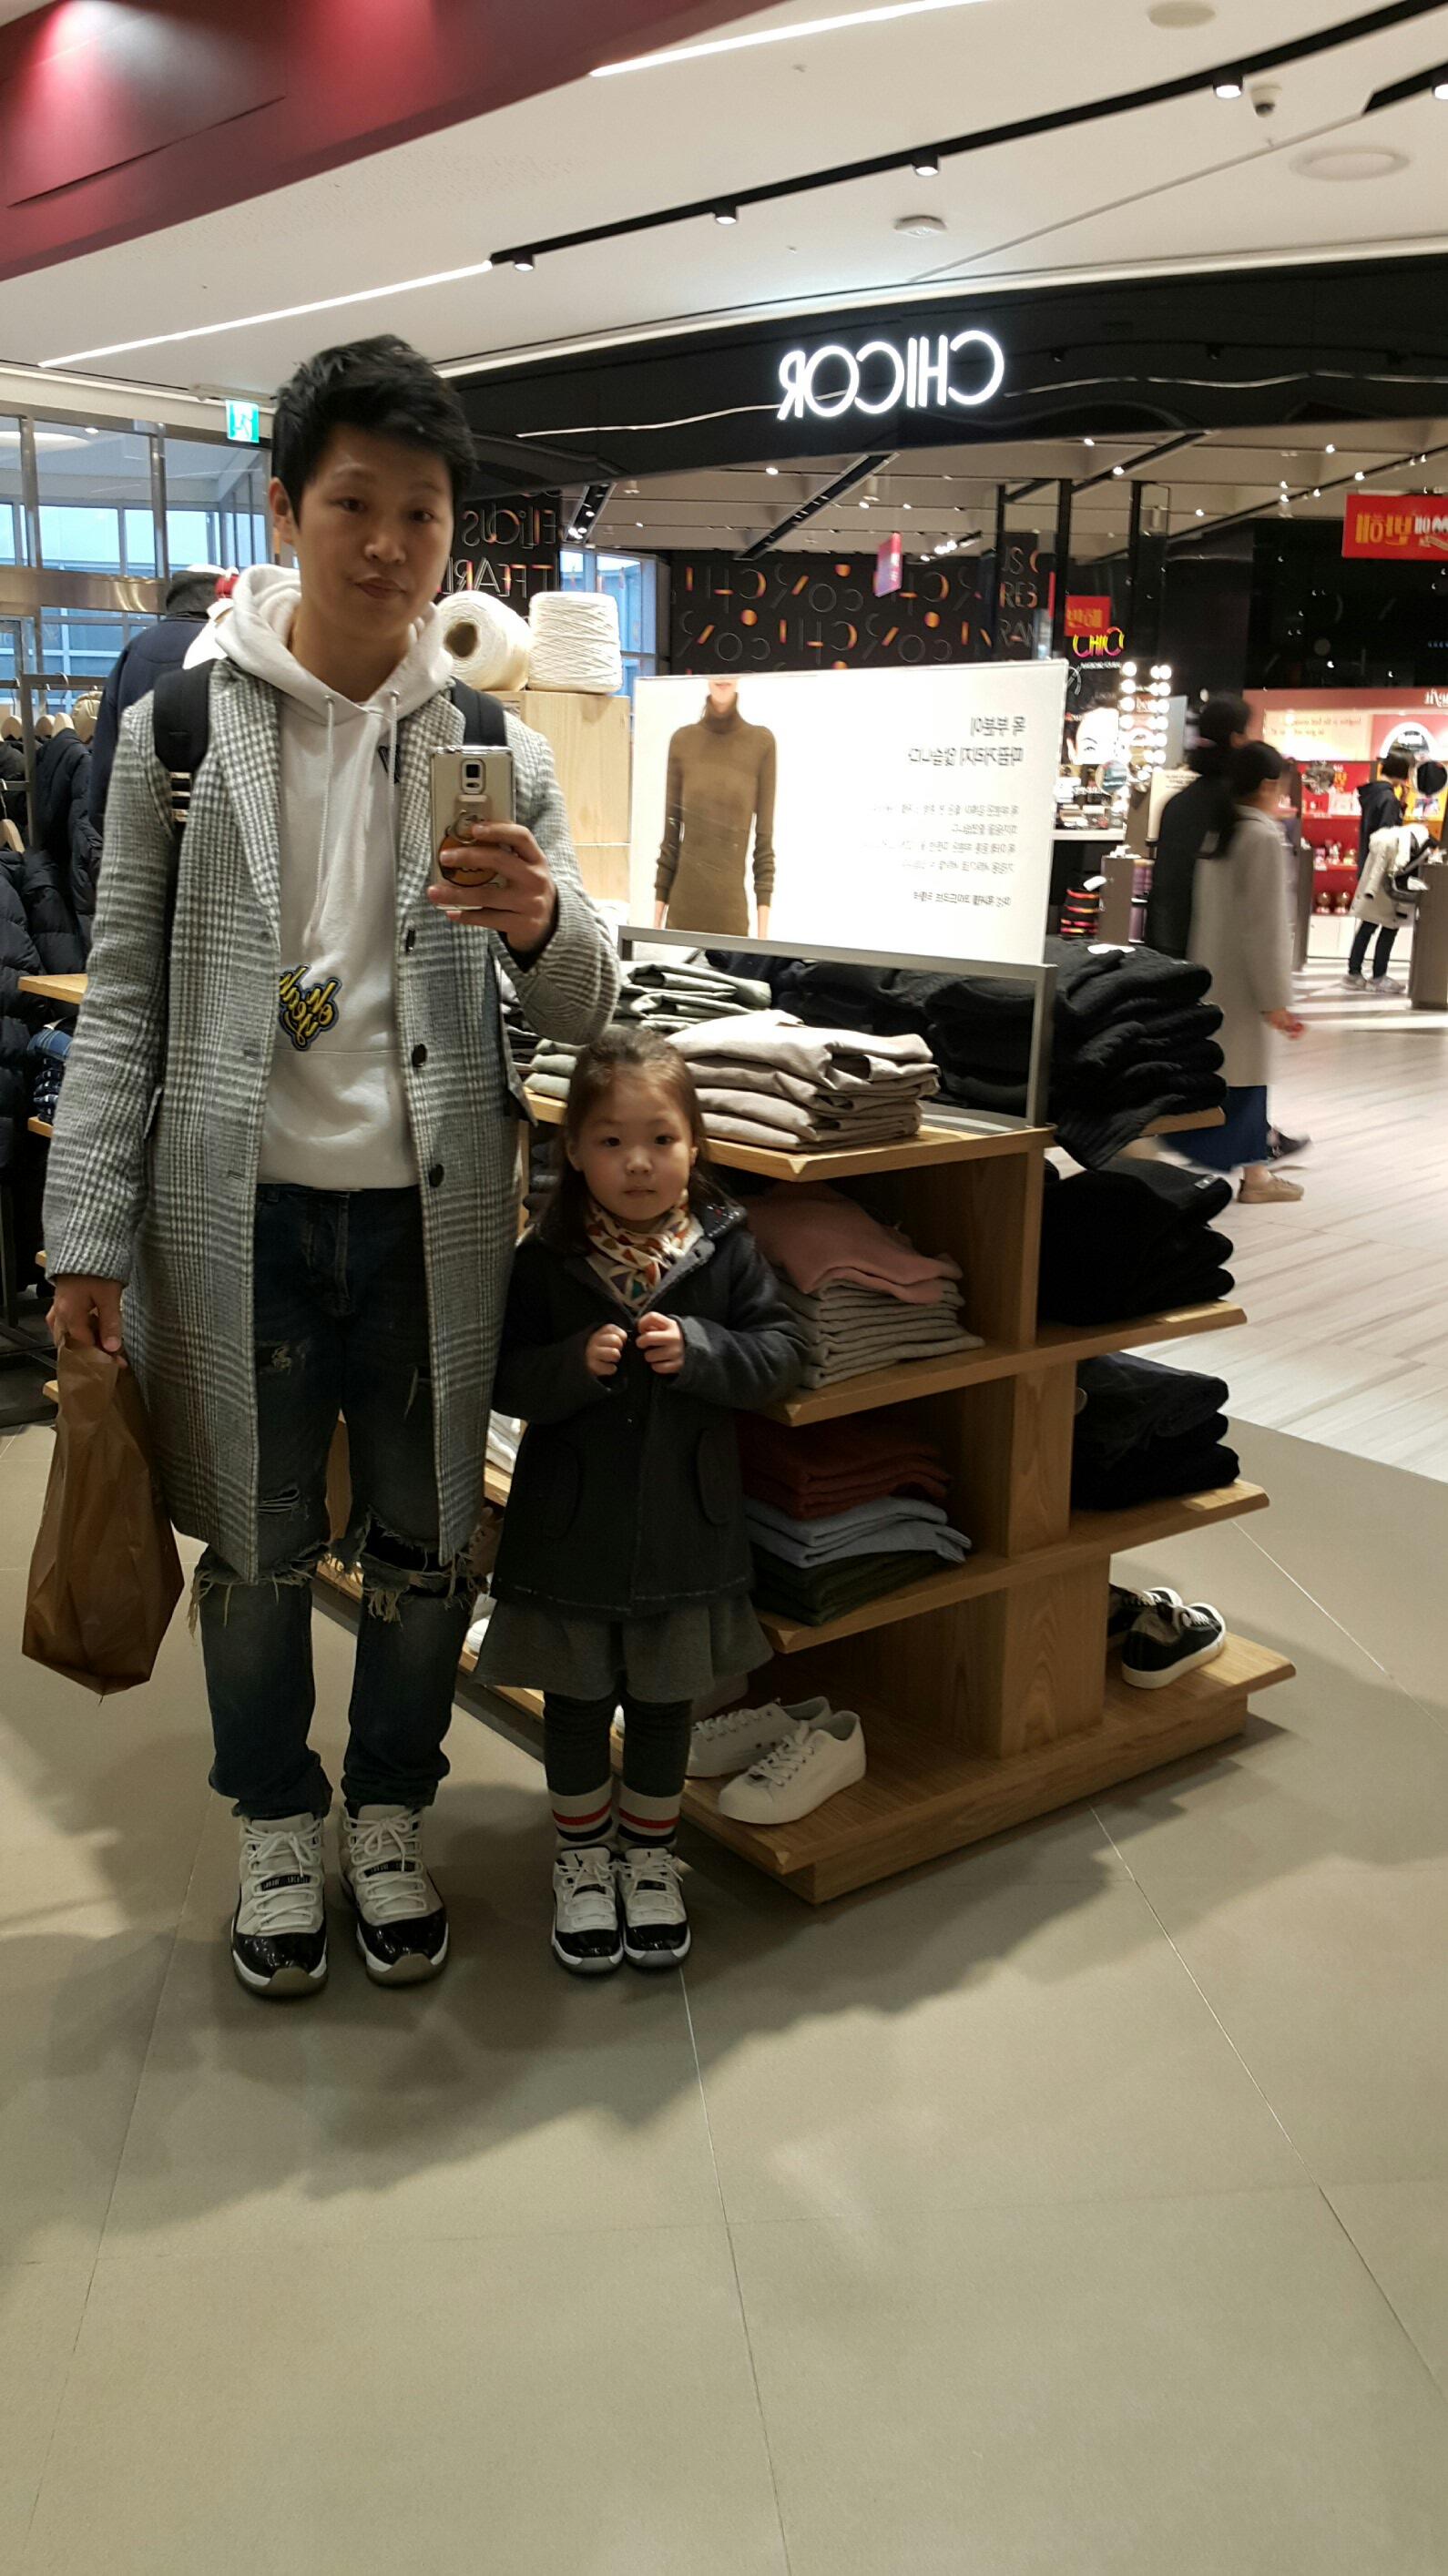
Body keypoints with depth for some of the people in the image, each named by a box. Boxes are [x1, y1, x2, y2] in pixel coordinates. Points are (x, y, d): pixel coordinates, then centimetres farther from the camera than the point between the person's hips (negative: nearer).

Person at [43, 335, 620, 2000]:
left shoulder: (498, 752, 3)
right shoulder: (179, 728, 0)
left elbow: (582, 1012, 0)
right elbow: (126, 996, 1)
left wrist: (541, 924, -24)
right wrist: (90, 1236, -4)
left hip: (431, 1216, 1)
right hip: (241, 1210, -1)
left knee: (423, 1548, 13)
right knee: (256, 1550, 12)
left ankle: (391, 1812, 36)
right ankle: (275, 1820, 35)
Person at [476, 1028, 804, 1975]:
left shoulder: (727, 1248, -6)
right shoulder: (546, 1261, -9)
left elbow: (782, 1353, -7)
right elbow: (503, 1378, -8)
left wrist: (698, 1350, -23)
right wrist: (575, 1364, -26)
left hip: (686, 1527, 1)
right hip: (571, 1528, -1)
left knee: (665, 1703, 16)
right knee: (576, 1703, 14)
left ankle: (650, 1858, 38)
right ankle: (582, 1859, 36)